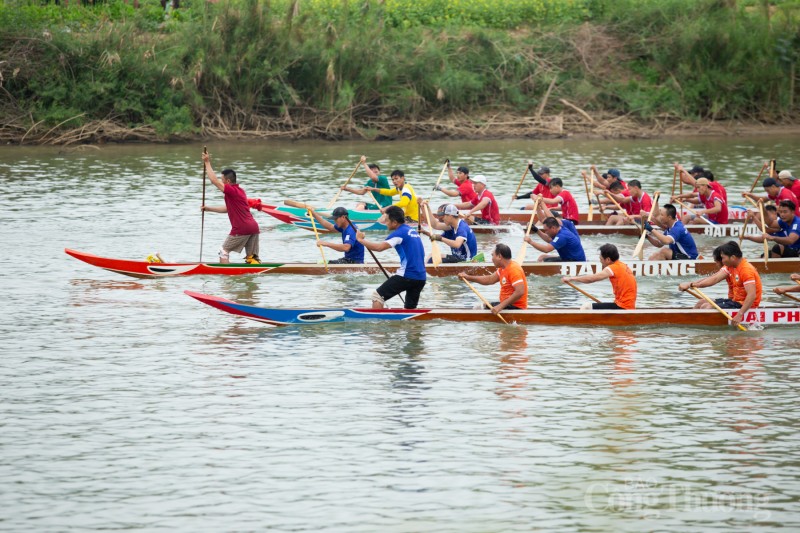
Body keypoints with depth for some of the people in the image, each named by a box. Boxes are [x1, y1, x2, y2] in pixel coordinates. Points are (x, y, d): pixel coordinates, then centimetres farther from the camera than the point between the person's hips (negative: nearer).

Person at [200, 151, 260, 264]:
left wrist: (207, 163, -5)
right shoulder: (239, 191, 21)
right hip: (254, 227, 8)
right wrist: (208, 208, 31)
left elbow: (214, 180, -12)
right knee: (252, 258, 10)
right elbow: (226, 209, 30)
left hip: (241, 229, -8)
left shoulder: (231, 191, -8)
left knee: (224, 251, 5)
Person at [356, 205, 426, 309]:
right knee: (410, 308, 17)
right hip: (421, 278, 8)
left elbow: (379, 247, -19)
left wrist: (361, 240, -6)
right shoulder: (413, 231, 18)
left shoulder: (400, 233, -9)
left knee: (377, 296, -1)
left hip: (407, 276, -8)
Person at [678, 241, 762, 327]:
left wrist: (739, 315, -37)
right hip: (736, 300, 10)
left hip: (744, 305, -10)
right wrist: (691, 284, -16)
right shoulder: (730, 266, 6)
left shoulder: (746, 270, -22)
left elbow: (752, 295, -30)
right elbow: (714, 279, -4)